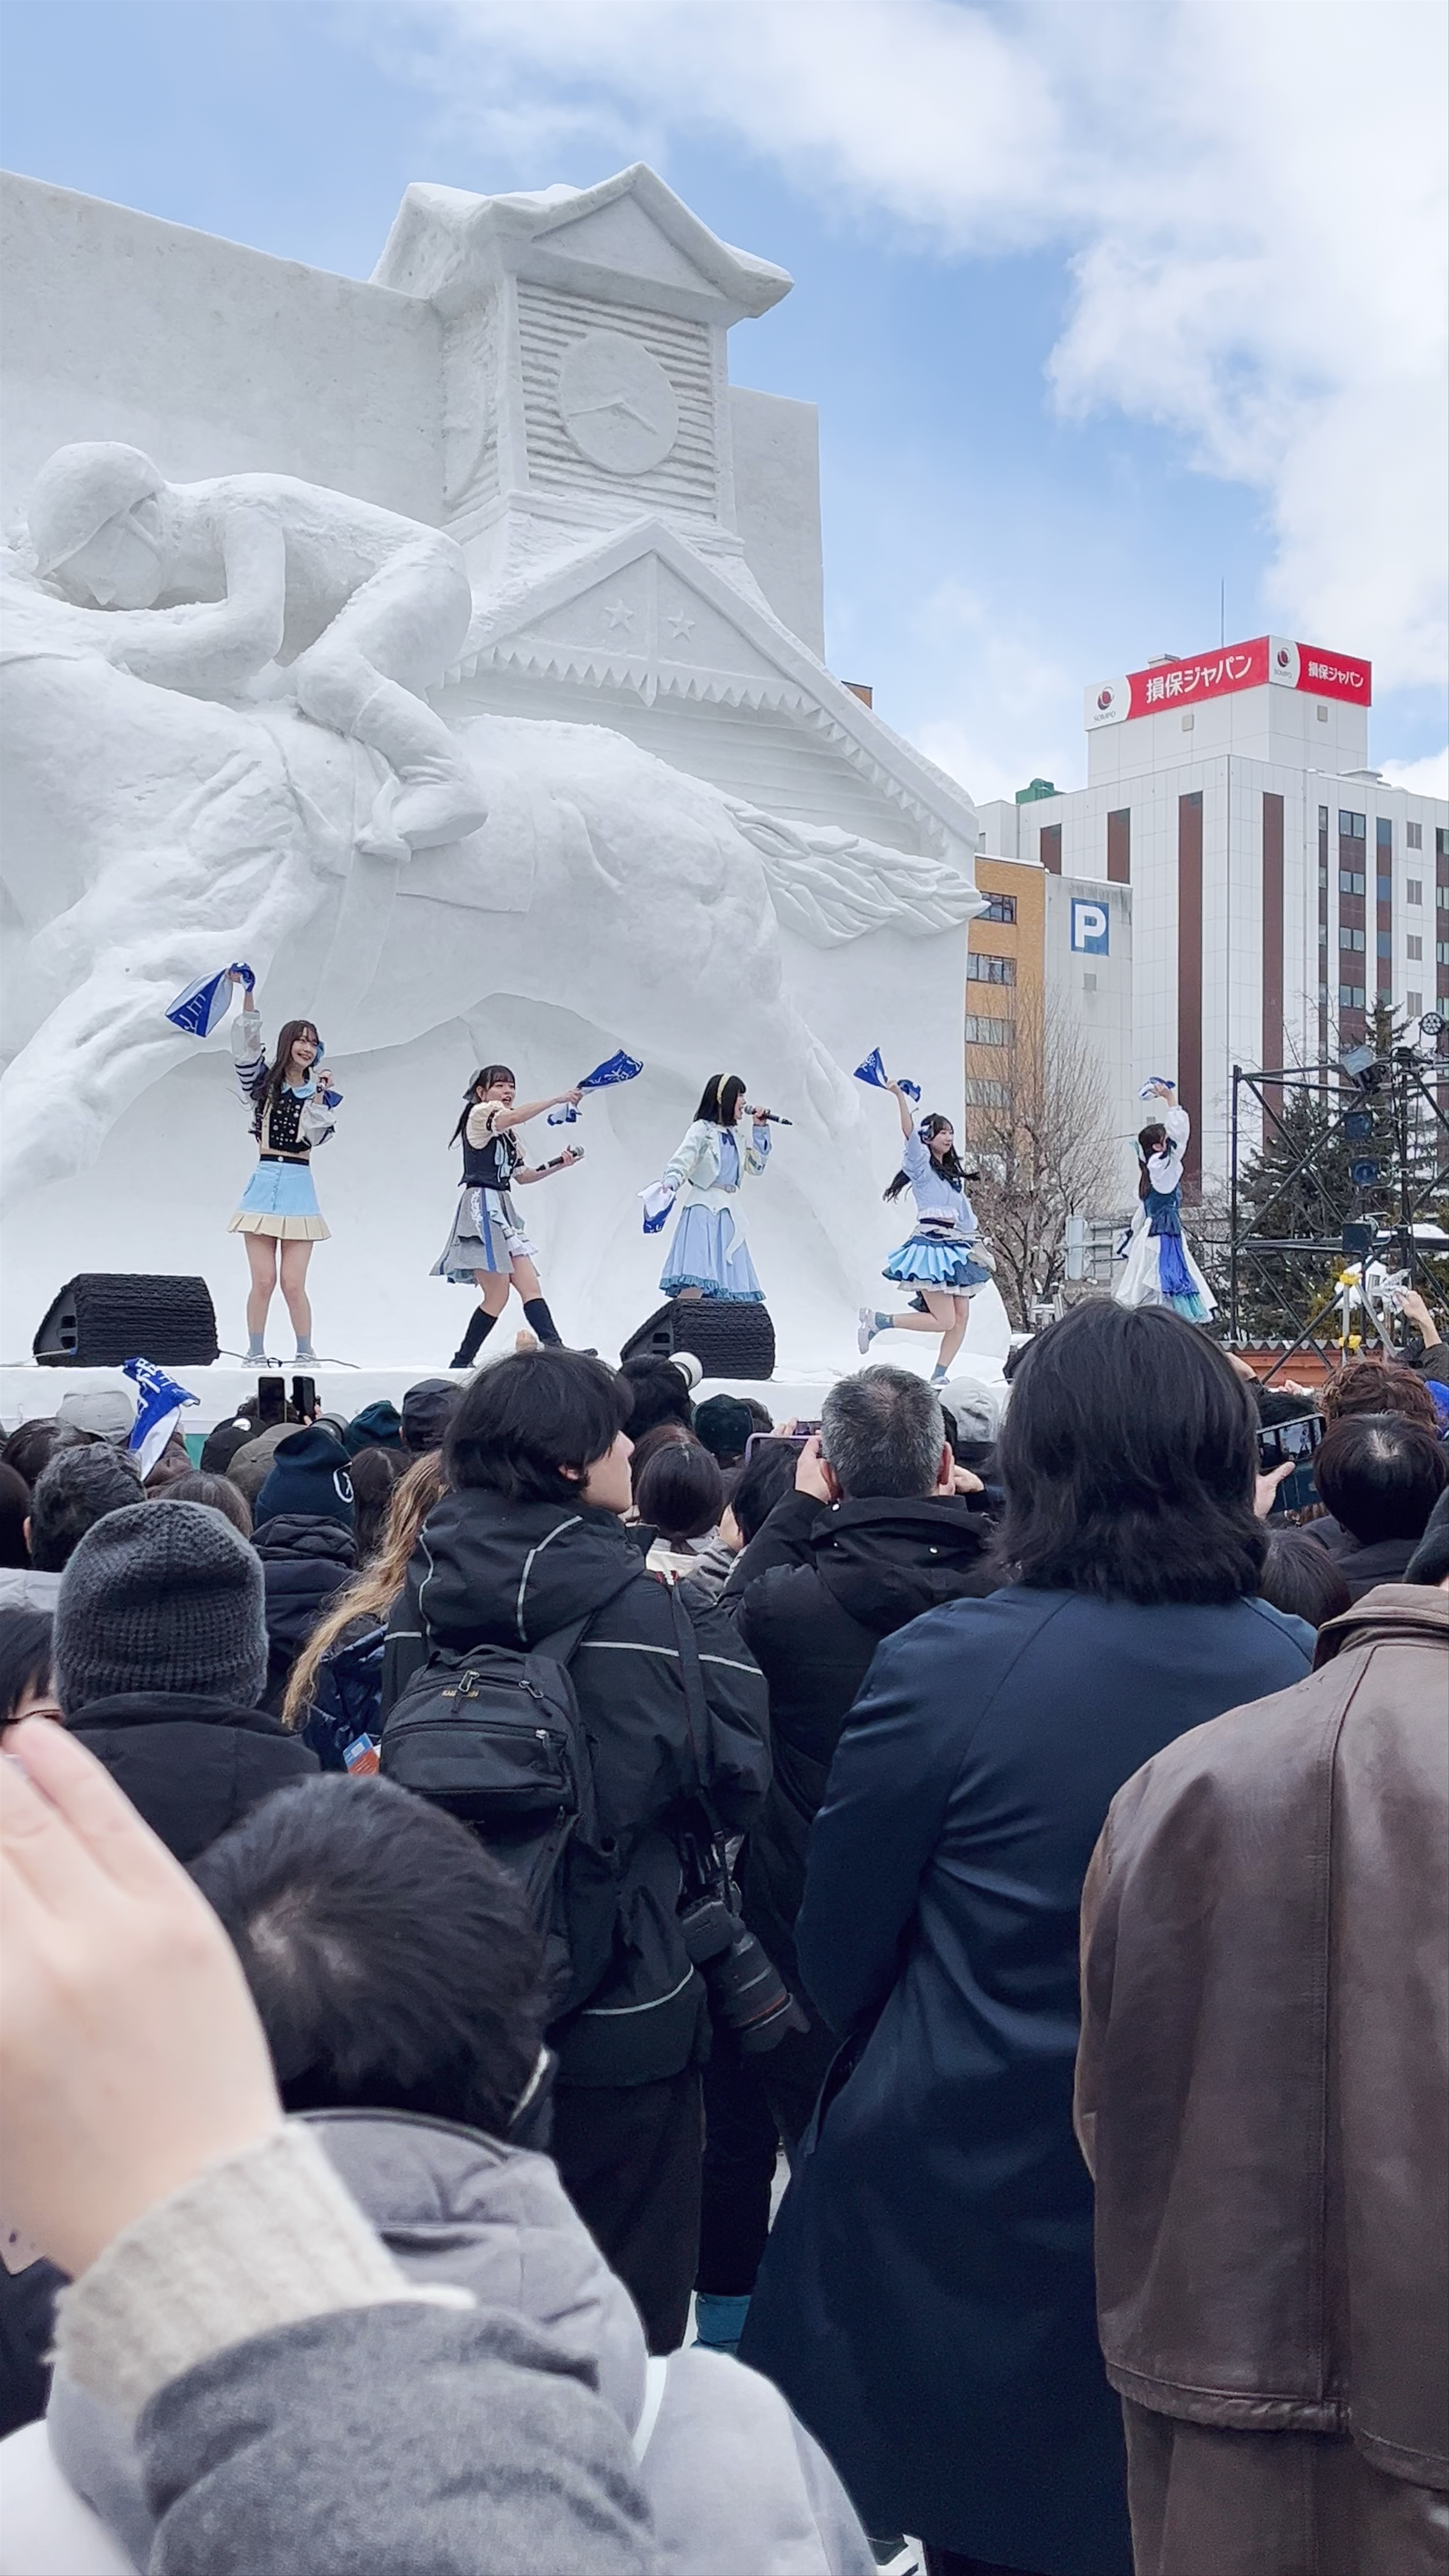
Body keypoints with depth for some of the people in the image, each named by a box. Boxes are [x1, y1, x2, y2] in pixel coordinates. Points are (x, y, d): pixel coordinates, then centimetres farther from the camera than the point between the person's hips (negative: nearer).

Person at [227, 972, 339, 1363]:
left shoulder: (318, 1089, 10)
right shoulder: (263, 1081, 9)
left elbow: (317, 1135, -2)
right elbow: (245, 1048, -7)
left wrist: (319, 1096, -8)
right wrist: (248, 997, -14)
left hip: (299, 1188, 0)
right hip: (264, 1184, 0)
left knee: (293, 1283, -4)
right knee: (263, 1281, -4)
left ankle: (305, 1353, 10)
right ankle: (256, 1354, 8)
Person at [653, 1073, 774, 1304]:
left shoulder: (734, 1134, 19)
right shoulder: (703, 1129, -2)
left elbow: (756, 1167, 25)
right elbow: (683, 1159, -15)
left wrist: (760, 1130, 17)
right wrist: (670, 1183, -35)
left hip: (728, 1214, 7)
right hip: (703, 1209, -7)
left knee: (728, 1286, -1)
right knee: (695, 1285, -20)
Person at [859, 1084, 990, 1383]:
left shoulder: (953, 1173, 23)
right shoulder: (921, 1165, -1)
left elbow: (966, 1213, 21)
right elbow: (910, 1133, -17)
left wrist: (973, 1246, 12)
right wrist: (900, 1096, -23)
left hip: (955, 1248, 8)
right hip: (932, 1246, -8)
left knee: (961, 1317, 0)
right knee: (944, 1321, -12)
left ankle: (939, 1376, 3)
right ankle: (877, 1320, -3)